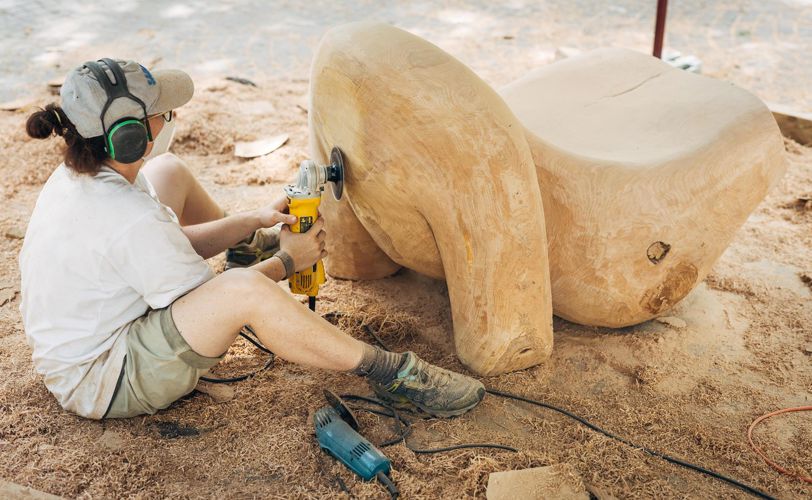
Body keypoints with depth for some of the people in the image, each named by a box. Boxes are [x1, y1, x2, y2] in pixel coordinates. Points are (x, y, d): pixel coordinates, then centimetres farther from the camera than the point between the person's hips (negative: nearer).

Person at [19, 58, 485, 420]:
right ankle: (389, 372, -24)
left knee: (169, 171, 11)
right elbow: (203, 297, -19)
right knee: (245, 288, -39)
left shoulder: (75, 175, -4)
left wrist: (251, 220, -3)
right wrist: (286, 262, -7)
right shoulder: (128, 222, -32)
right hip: (102, 383, -9)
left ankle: (248, 246, 36)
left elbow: (169, 242, 5)